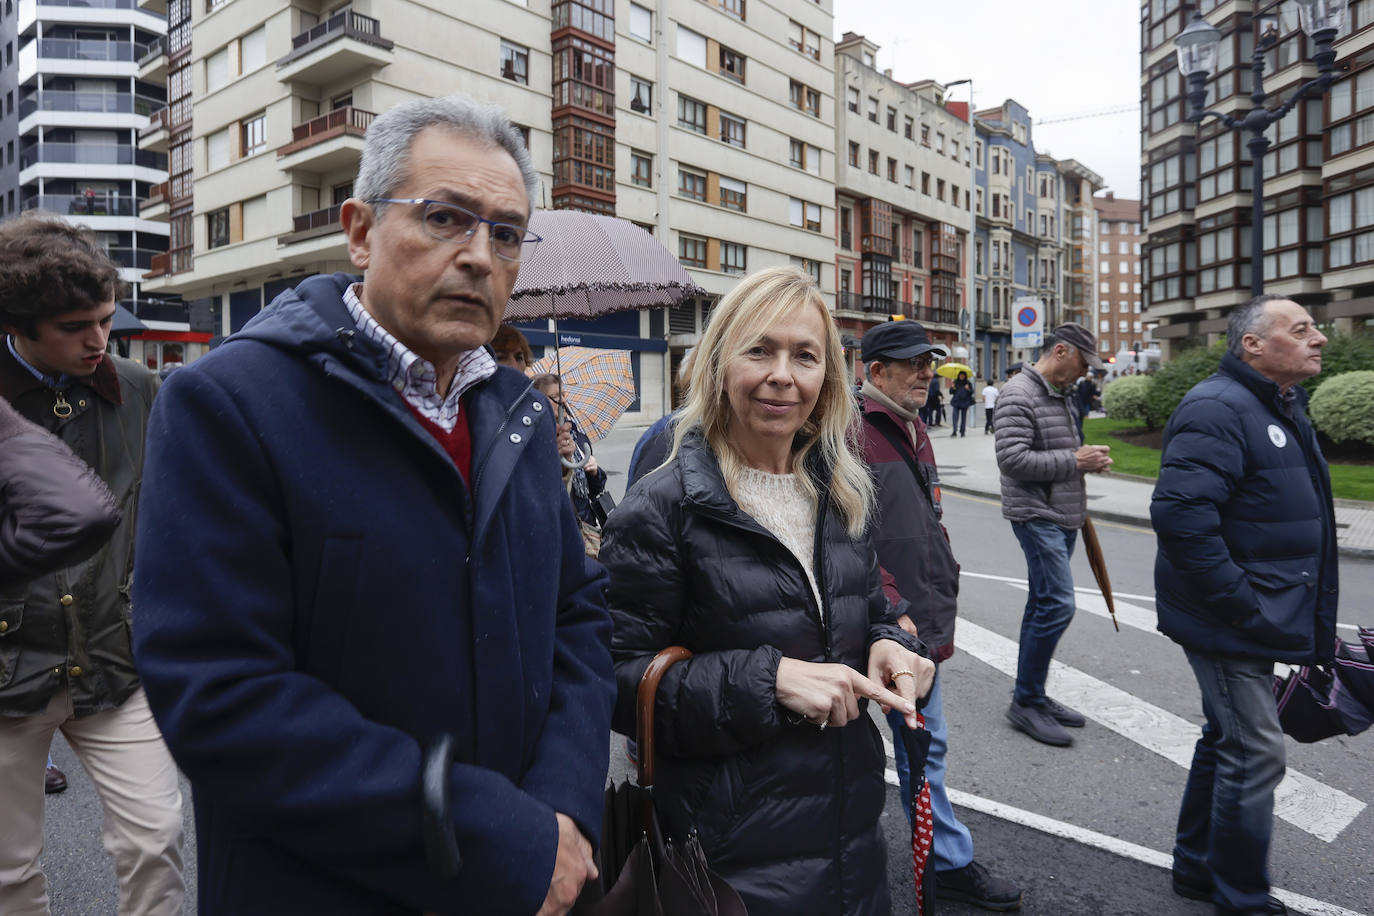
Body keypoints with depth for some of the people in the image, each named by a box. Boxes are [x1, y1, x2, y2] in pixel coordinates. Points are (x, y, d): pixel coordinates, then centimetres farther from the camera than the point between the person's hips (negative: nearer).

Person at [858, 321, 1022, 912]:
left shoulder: (912, 431, 13)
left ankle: (950, 865, 31)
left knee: (924, 746, 18)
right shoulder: (852, 435, -17)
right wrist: (889, 615, -22)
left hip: (917, 624, 8)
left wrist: (936, 607, 19)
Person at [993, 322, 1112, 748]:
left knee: (1043, 604, 13)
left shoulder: (1061, 395, 16)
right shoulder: (1018, 395, -14)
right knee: (1057, 604, -12)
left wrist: (1087, 457, 6)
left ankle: (1032, 696, 22)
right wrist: (1074, 461, -18)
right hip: (1037, 516, -10)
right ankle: (1026, 701, -1)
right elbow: (1012, 458, -22)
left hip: (1062, 517, 10)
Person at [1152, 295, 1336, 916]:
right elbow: (1179, 514, -31)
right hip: (1230, 623, -11)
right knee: (1254, 754, -2)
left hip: (1254, 618, 11)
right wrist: (1238, 604, -25)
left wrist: (1318, 621, 18)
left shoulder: (1284, 409, 14)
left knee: (1228, 738, 20)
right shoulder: (1218, 409, -19)